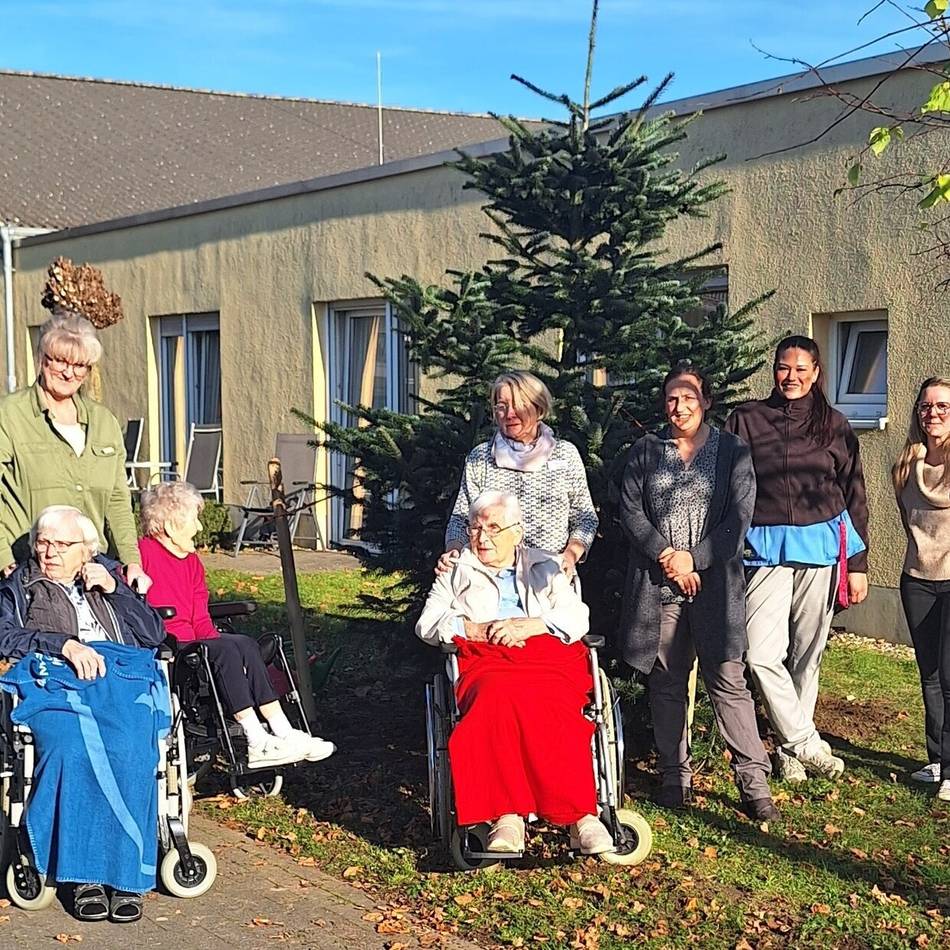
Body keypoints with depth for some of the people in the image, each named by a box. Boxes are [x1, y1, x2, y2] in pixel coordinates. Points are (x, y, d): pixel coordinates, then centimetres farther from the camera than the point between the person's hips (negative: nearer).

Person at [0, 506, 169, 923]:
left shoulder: (109, 577, 30)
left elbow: (154, 634, 20)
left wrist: (114, 589, 9)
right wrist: (66, 644, -8)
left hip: (124, 674, 1)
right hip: (54, 679, -1)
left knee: (130, 753, -33)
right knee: (69, 750, -35)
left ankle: (126, 874, -31)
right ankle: (85, 876, -31)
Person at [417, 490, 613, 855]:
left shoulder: (545, 568, 26)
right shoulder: (456, 572, 26)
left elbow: (577, 617, 11)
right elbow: (428, 623, 13)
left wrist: (527, 626, -6)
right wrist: (477, 629, -4)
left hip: (550, 655, 0)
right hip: (485, 660, 0)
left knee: (551, 710, -37)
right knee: (497, 699, -39)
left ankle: (579, 814, -43)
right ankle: (507, 815, -45)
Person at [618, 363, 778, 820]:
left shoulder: (733, 451, 6)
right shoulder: (645, 451, 11)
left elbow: (739, 516, -2)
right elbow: (630, 510, 4)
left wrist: (694, 558, -10)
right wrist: (666, 556, -9)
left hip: (715, 580, -2)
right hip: (657, 583, 2)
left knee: (728, 680, -5)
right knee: (666, 682, 7)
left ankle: (754, 782, -1)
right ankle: (674, 777, 16)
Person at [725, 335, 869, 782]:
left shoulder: (833, 425, 8)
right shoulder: (746, 419, 5)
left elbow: (854, 497, 10)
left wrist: (857, 564, 6)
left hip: (821, 546, 1)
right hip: (764, 548, -1)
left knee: (808, 652, 6)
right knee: (763, 654, -13)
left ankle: (791, 751, 18)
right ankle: (807, 744, -1)